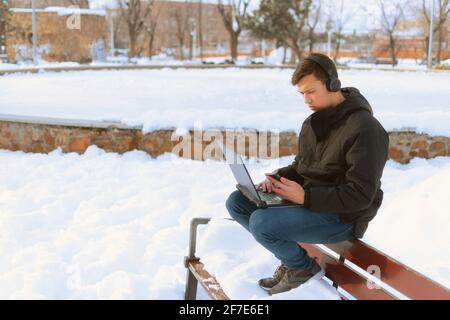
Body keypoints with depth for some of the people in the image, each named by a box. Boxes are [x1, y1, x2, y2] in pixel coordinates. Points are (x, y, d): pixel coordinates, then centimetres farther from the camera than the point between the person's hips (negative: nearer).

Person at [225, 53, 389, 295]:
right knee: (236, 202, -1)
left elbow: (360, 195, -23)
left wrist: (306, 197, -27)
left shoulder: (365, 129, -20)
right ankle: (291, 257, 8)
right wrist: (278, 178, -4)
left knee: (261, 222, -27)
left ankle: (304, 267, 2)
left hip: (341, 216, -9)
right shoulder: (314, 122, 8)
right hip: (307, 198, 9)